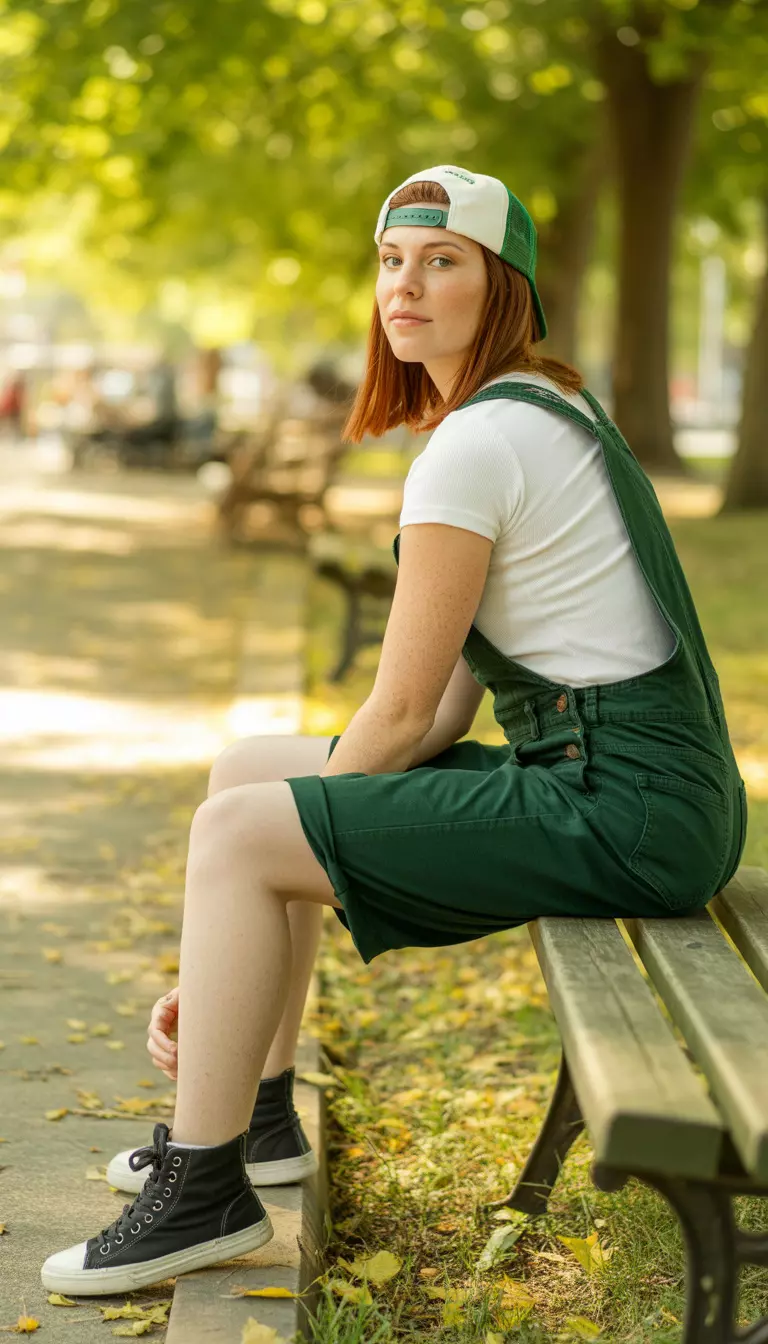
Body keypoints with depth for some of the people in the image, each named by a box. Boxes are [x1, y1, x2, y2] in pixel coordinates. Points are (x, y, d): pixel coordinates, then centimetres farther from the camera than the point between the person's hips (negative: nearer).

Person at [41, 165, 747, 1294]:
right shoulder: (549, 408, 15)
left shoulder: (474, 446, -16)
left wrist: (272, 848, 0)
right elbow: (451, 702, 14)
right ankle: (253, 1105, 26)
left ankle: (206, 1192, -2)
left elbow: (403, 712, -13)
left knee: (236, 832, -14)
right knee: (247, 770, 16)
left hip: (623, 814, -10)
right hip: (626, 787, 10)